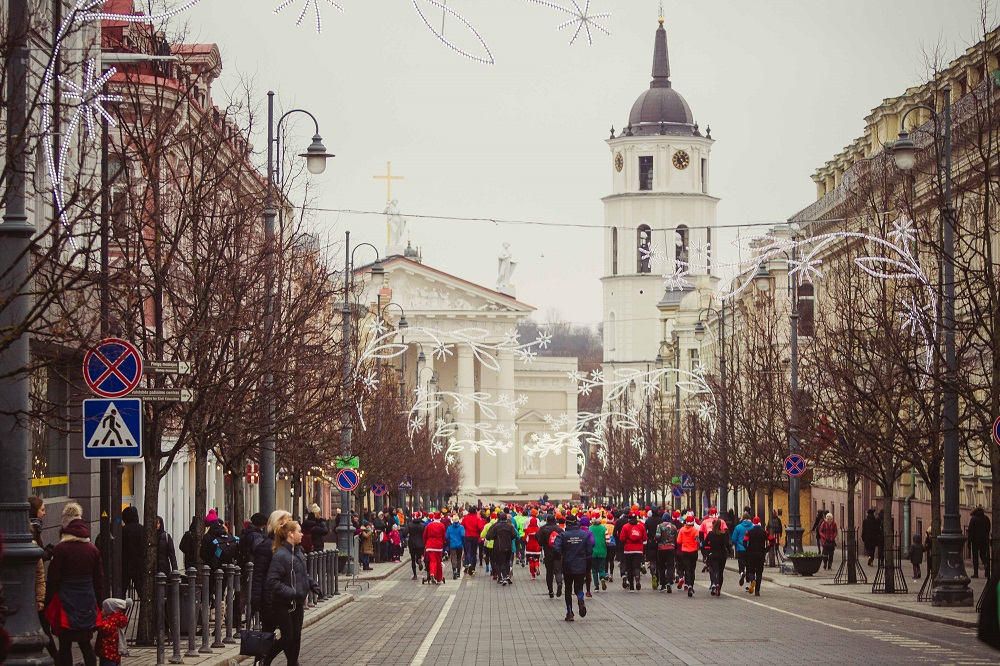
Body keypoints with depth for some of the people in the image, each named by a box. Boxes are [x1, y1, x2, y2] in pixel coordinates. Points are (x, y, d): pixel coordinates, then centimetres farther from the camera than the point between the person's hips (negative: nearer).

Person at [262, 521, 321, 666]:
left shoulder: (297, 553, 8)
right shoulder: (280, 555, -20)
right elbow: (272, 581, -24)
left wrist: (313, 586, 6)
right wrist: (291, 592, -27)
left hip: (297, 603, 8)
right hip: (283, 604, -8)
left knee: (296, 636, 9)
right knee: (287, 637, -2)